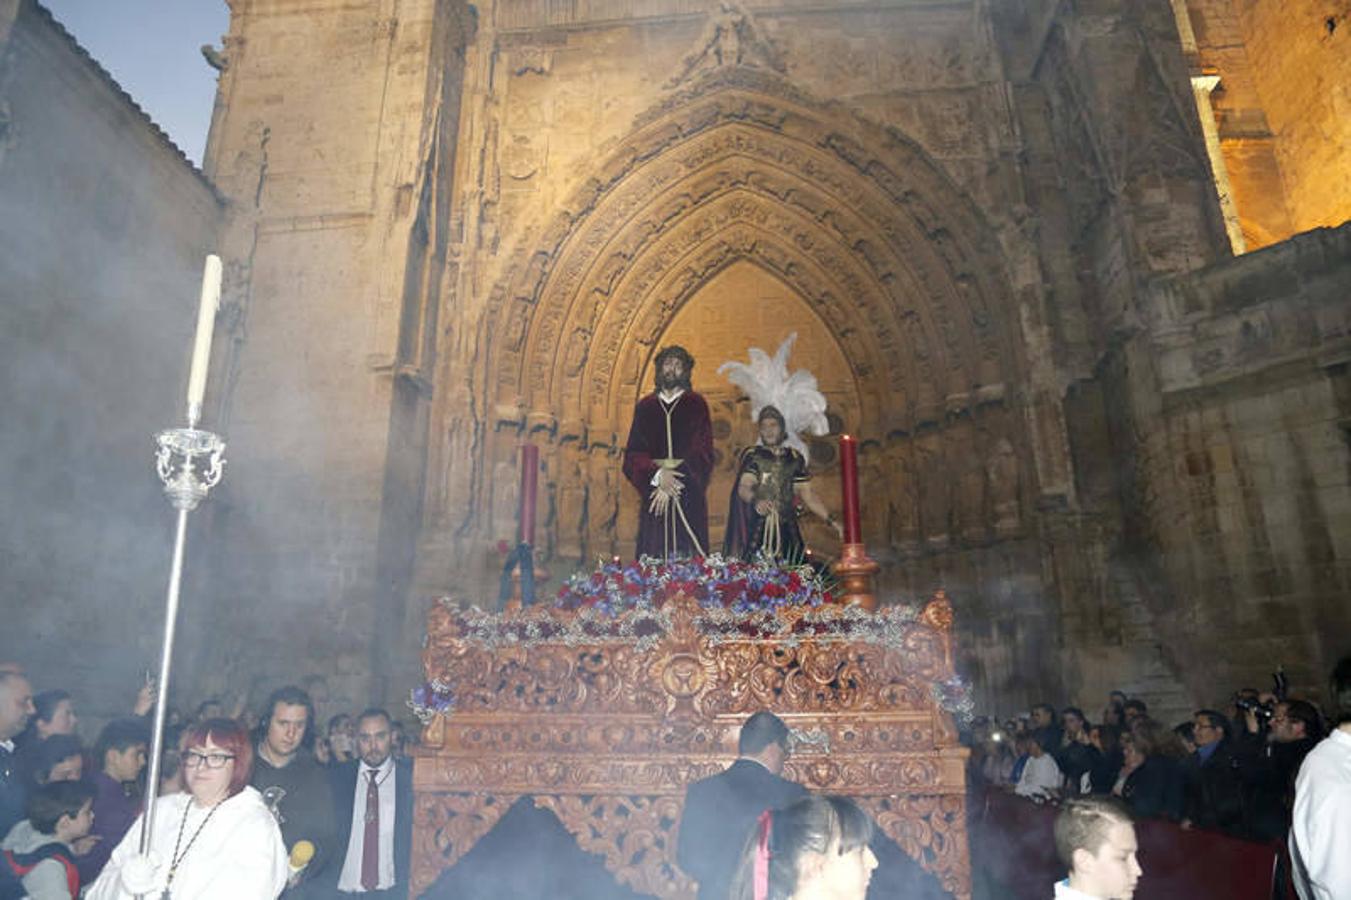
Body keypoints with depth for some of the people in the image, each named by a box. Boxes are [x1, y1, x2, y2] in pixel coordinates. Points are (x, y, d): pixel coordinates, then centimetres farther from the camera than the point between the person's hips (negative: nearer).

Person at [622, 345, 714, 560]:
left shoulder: (696, 405, 6)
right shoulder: (645, 407, 12)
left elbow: (703, 452, -3)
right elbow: (633, 454, 4)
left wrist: (675, 474, -11)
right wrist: (657, 475, -13)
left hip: (688, 496, -2)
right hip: (653, 494, 2)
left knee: (687, 556, -6)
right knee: (654, 555, -3)